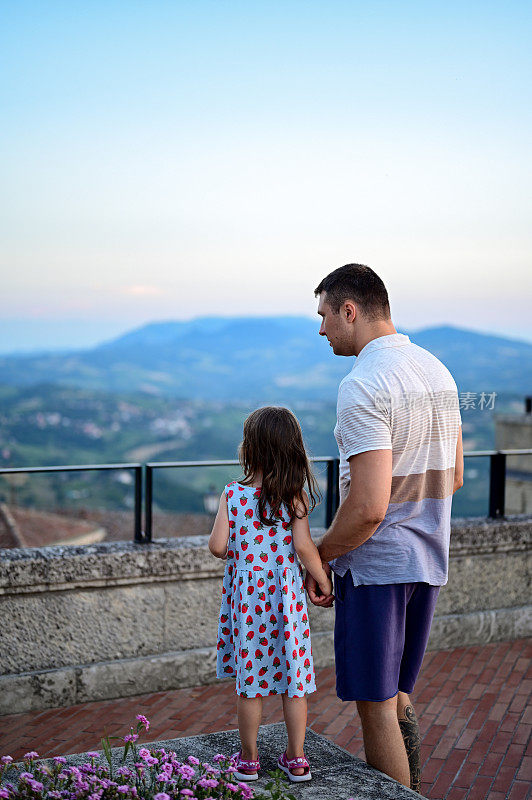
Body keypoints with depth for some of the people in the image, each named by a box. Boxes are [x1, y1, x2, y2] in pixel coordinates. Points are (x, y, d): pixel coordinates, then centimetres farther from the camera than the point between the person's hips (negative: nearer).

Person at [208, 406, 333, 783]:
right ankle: (296, 759, 21)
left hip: (246, 597, 0)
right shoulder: (296, 496, -9)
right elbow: (304, 546, -14)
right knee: (293, 680, 11)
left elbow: (217, 546, -10)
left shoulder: (232, 494, -9)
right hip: (286, 596, 0)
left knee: (249, 680, 11)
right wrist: (324, 581, -1)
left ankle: (248, 759, 22)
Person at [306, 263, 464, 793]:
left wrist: (317, 557, -11)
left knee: (376, 705, 4)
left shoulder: (363, 385, -20)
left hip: (375, 564, -9)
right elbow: (452, 479, 16)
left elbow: (369, 506, -25)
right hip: (429, 560, 9)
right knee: (397, 693, 21)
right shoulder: (437, 372, 8)